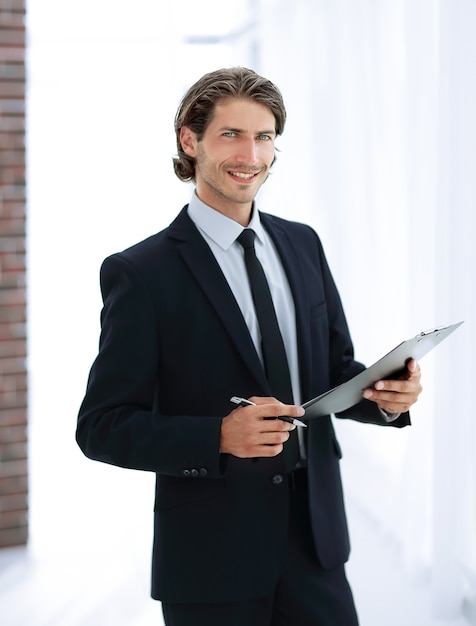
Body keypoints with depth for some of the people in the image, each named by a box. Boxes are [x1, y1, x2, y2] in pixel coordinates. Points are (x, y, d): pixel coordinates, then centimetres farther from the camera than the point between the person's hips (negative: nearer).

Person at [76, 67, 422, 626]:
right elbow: (101, 427, -11)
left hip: (315, 536, 5)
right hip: (212, 555, -4)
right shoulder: (141, 273, -10)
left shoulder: (303, 244, 8)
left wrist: (383, 392, -8)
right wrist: (220, 436, -24)